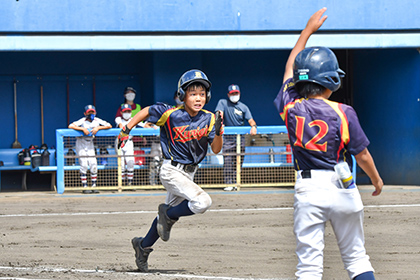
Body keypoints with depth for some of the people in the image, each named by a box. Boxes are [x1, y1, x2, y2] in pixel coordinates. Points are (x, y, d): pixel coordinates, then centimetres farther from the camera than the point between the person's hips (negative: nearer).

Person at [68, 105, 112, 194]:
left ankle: (94, 186, 3)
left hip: (90, 144, 4)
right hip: (81, 144, -4)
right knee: (84, 166, -10)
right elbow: (70, 126, -28)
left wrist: (98, 128, -20)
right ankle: (85, 187, -7)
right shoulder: (82, 121, -17)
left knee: (93, 165, -4)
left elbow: (109, 126, -7)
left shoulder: (97, 120, -5)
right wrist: (83, 129, -34)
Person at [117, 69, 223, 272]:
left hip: (189, 174, 6)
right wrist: (126, 130, -3)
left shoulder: (209, 119, -5)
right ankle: (168, 215, 0)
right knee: (202, 202, -25)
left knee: (170, 214, 19)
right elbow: (146, 112, -1)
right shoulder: (171, 114, -17)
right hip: (172, 171, -6)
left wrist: (218, 132, -25)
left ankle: (143, 246, 38)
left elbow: (216, 149, -7)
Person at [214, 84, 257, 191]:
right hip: (228, 138, -3)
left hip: (240, 137, 3)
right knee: (227, 161, -12)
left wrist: (253, 126, -22)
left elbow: (250, 120, 1)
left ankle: (235, 183, 9)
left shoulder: (243, 107, 11)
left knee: (238, 161, 2)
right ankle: (229, 183, -13)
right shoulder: (223, 103, 6)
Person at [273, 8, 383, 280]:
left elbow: (291, 66, 15)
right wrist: (376, 180, 19)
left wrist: (308, 30, 25)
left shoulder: (291, 106, -3)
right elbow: (362, 155, -1)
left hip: (308, 188, 1)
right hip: (342, 186, -1)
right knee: (357, 257, 12)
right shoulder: (343, 113, -10)